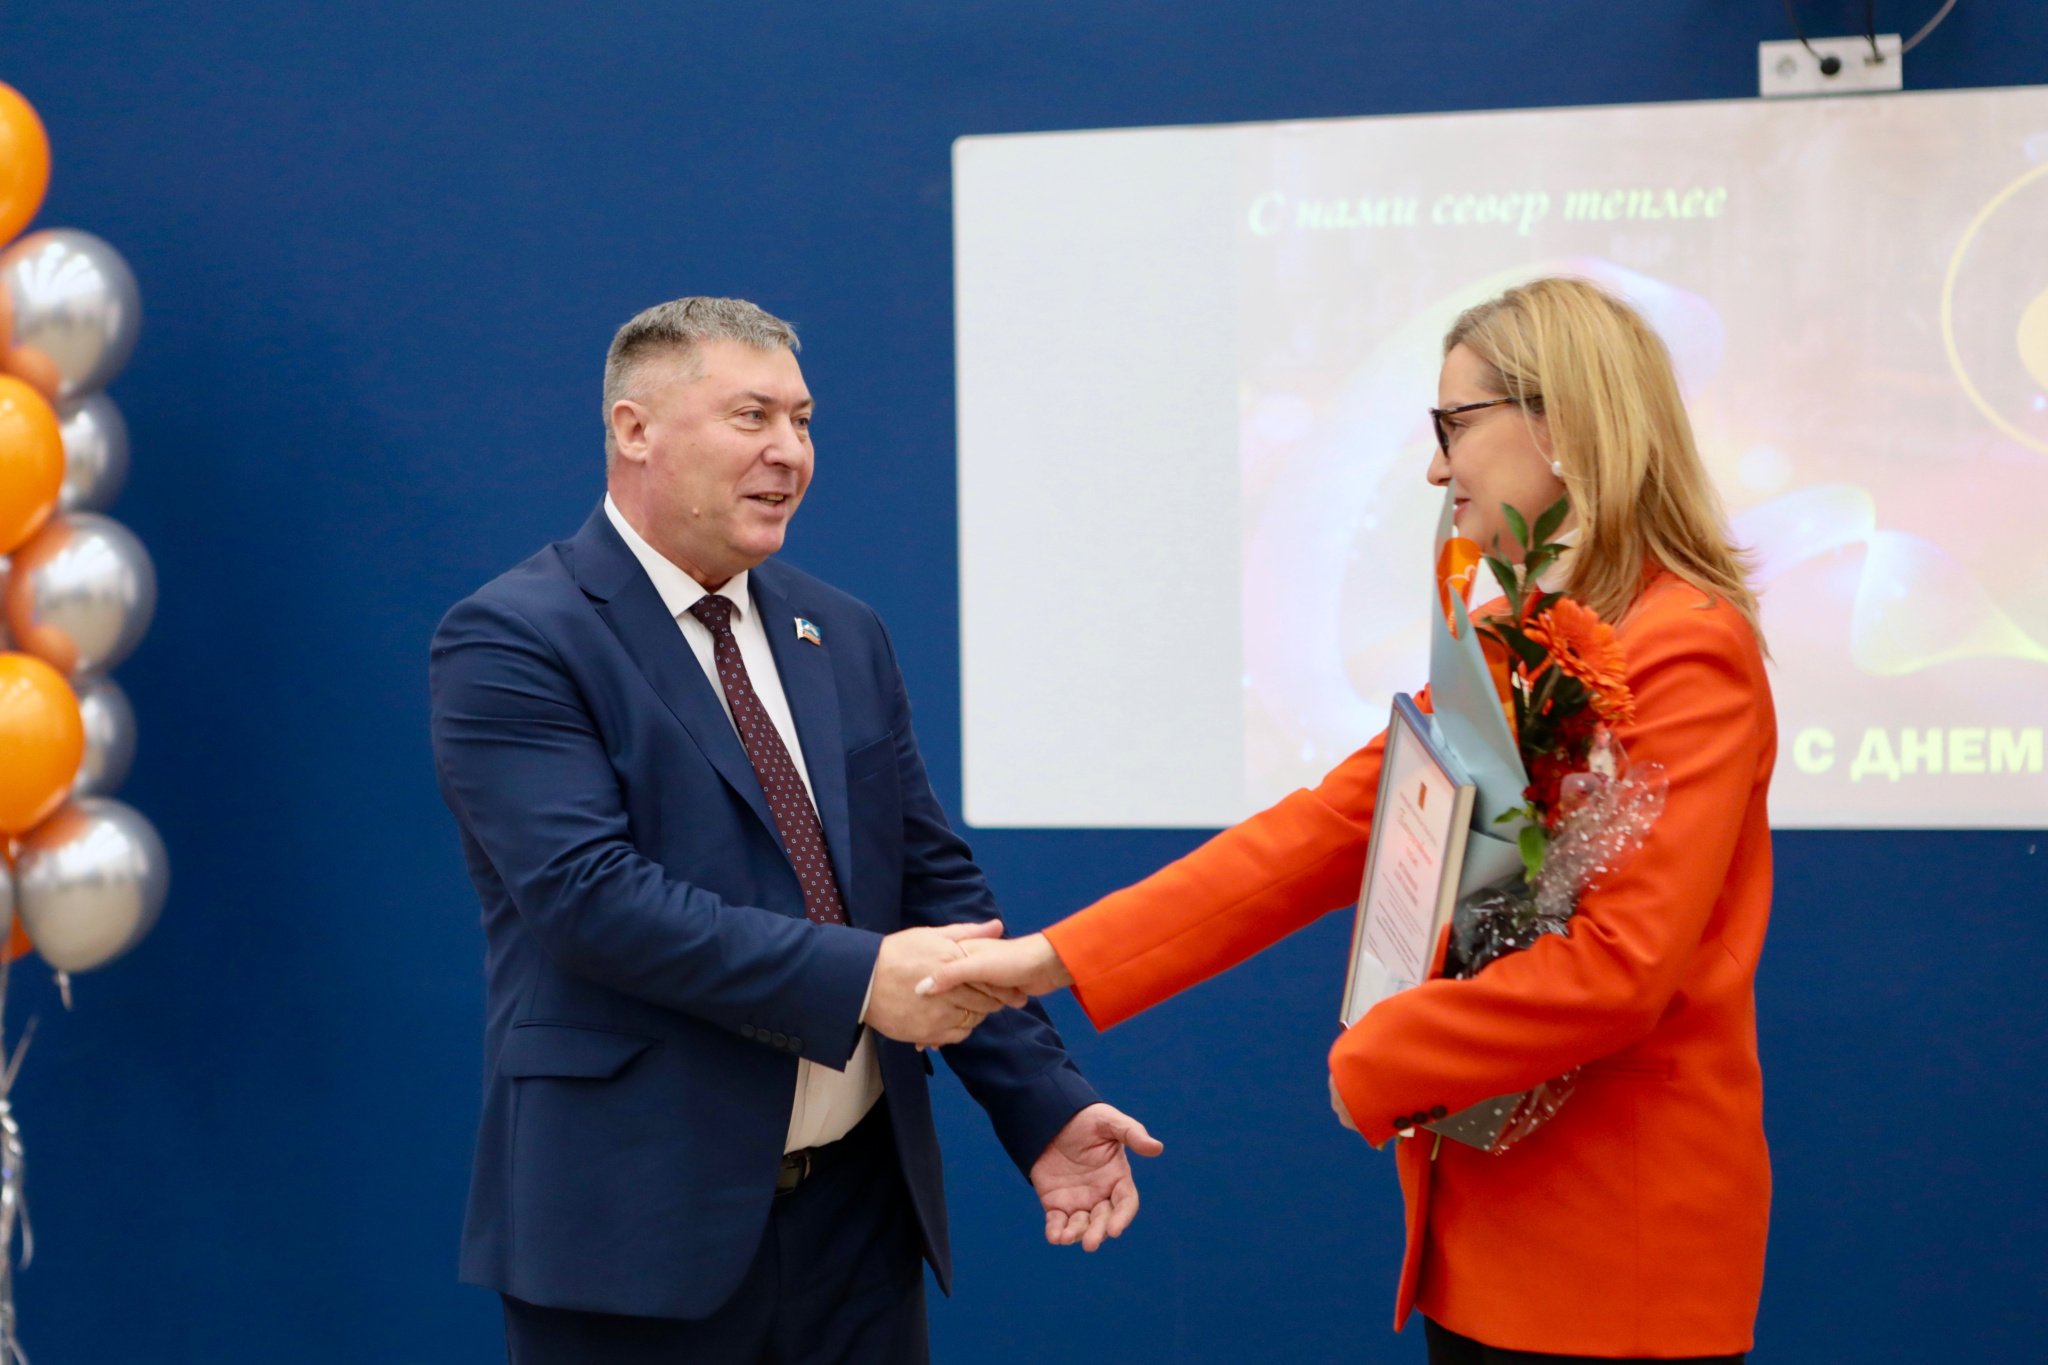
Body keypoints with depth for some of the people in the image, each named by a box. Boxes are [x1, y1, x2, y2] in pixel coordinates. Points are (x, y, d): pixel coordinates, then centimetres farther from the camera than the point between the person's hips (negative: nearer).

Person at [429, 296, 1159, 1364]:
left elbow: (936, 878, 12)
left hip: (862, 1207, 6)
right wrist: (857, 978, -23)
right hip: (640, 1229, -6)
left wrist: (1045, 1105, 3)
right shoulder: (511, 641, -9)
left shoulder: (846, 637, 12)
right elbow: (590, 891, -20)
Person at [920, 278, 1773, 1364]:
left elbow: (1623, 961, -23)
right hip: (1488, 1221, 7)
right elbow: (1321, 828, 6)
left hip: (1615, 1244, -7)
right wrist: (1058, 959, 1)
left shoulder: (1688, 653, -15)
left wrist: (1373, 1064, -14)